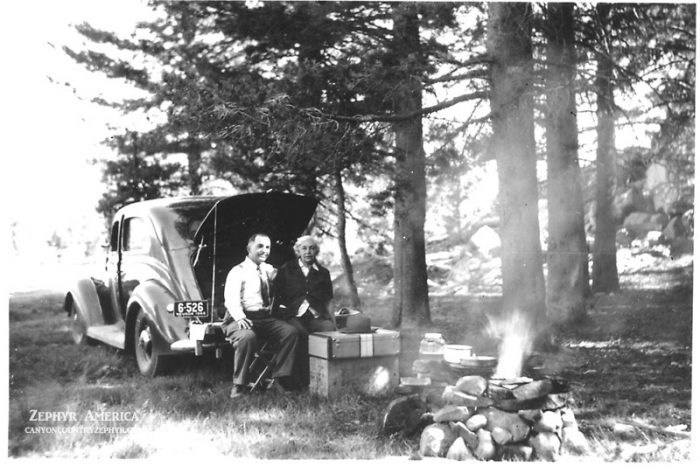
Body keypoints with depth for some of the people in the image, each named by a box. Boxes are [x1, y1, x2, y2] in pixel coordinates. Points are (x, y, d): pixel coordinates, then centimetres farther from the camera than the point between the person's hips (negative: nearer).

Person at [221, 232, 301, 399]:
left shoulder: (270, 270, 17)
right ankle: (239, 385, -22)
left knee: (291, 331, -20)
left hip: (266, 318, 5)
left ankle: (280, 378, -12)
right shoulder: (238, 271, -1)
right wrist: (240, 318, -31)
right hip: (242, 319, -5)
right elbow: (231, 299, -14)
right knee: (247, 336, -37)